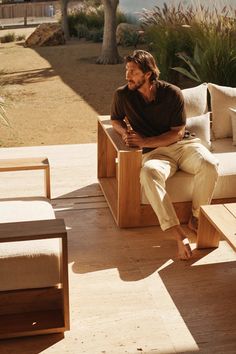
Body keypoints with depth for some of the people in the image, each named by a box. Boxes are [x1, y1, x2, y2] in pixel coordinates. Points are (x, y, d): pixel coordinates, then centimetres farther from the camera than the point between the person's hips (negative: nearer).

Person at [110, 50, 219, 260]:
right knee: (148, 173, -38)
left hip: (182, 145, 1)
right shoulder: (122, 95, 0)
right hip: (155, 153, 0)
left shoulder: (172, 93, -6)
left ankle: (196, 218, -10)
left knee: (209, 165, -32)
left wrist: (144, 141, -15)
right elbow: (115, 120, 20)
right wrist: (124, 131, -4)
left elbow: (177, 133, -6)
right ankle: (179, 234, -40)